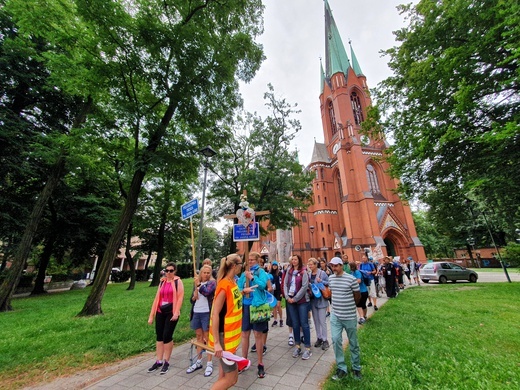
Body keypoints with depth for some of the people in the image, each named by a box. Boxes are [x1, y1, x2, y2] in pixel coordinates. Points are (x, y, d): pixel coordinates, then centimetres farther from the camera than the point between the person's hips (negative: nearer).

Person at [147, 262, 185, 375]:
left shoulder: (178, 281, -5)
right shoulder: (162, 282, 10)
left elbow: (180, 297, -11)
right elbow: (157, 298, 11)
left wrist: (176, 313, -18)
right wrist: (151, 315, 9)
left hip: (171, 312, -5)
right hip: (160, 312, 5)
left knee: (167, 336, -2)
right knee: (159, 336, 10)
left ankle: (166, 362, 17)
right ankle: (158, 361, 26)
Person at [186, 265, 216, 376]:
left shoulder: (212, 282, -6)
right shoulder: (196, 283, 10)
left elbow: (207, 292, -25)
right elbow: (192, 299, 16)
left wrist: (199, 285, -19)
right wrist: (193, 297, -5)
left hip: (206, 313, -5)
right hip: (196, 313, 5)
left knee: (207, 338, 4)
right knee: (199, 337, 16)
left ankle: (209, 364, 15)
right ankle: (198, 362, 30)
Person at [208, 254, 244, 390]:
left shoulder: (233, 282, 1)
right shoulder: (224, 285, -25)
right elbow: (215, 314, -25)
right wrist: (216, 343, -25)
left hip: (231, 334, 9)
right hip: (224, 337, -9)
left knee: (226, 371, 22)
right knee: (231, 378, 2)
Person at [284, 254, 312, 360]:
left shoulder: (303, 272, -8)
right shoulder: (289, 271, 6)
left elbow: (304, 287, -13)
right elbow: (285, 284, 6)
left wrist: (295, 298, -12)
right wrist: (287, 297, -6)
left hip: (302, 301, -4)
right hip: (290, 300, 4)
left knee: (304, 324, 2)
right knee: (295, 324, 13)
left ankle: (308, 349, 15)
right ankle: (297, 346, 27)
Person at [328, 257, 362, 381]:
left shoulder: (351, 279, -17)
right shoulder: (331, 278, -1)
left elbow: (358, 296, -3)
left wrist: (349, 306, 9)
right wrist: (338, 304, 9)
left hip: (349, 316, -3)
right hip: (335, 315, 4)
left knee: (353, 342, 14)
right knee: (336, 340, 1)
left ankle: (356, 368, 35)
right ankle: (341, 368, 20)